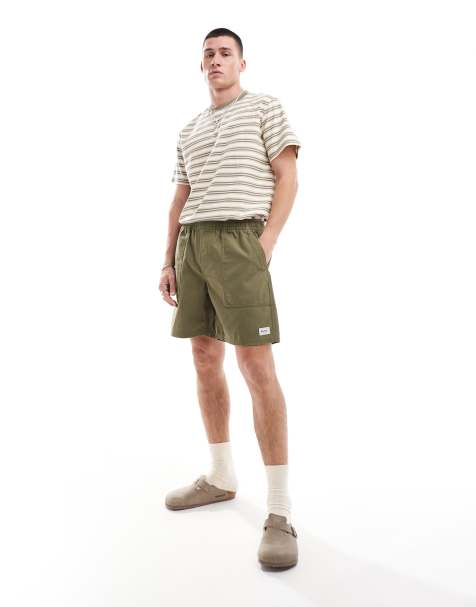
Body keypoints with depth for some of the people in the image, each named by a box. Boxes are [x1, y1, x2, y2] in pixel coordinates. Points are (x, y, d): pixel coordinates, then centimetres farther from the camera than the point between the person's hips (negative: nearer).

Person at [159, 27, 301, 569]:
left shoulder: (265, 106, 7)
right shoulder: (189, 130, 23)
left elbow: (288, 179, -2)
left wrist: (267, 242, -14)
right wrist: (169, 262, 11)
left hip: (239, 239, -7)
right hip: (193, 243, 7)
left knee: (256, 366, -15)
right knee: (205, 360, 7)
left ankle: (279, 511, -11)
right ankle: (221, 477, 21)